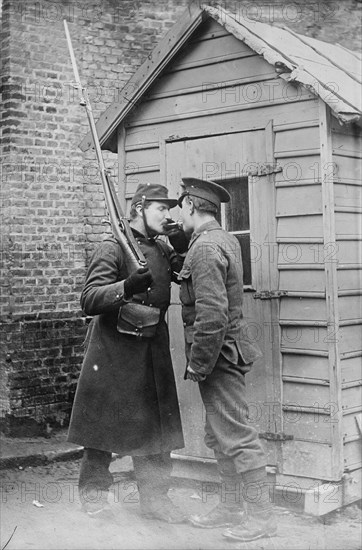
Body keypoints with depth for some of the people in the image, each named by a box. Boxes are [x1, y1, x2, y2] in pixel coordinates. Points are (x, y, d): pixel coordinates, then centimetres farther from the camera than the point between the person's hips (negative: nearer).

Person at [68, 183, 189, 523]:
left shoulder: (162, 251, 12)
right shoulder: (112, 248, -9)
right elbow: (89, 300, -19)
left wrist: (181, 246, 7)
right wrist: (127, 287, -36)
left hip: (154, 352, 6)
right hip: (114, 351, -6)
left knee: (156, 427, 7)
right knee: (104, 423, 4)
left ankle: (154, 496, 18)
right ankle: (94, 493, 20)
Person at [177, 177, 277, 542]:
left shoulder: (206, 248, -20)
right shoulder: (225, 240, 12)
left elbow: (212, 314, -26)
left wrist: (197, 365, -19)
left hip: (216, 355, -11)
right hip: (224, 355, 11)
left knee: (235, 435, -4)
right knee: (219, 436, 17)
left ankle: (261, 516, 5)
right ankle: (231, 508, 27)